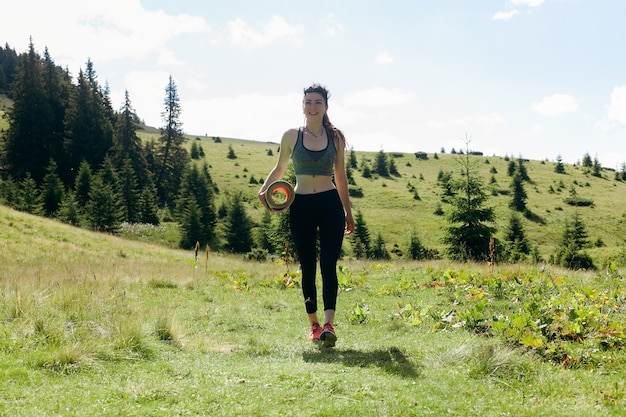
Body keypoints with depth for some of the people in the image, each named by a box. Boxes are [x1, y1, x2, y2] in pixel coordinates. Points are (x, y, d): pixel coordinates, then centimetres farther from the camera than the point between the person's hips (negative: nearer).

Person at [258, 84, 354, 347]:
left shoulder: (335, 137, 5)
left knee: (328, 265, -10)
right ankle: (314, 325, 19)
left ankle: (329, 325, -17)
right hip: (301, 206, 1)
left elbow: (340, 176, 12)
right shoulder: (291, 136, 3)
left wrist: (348, 212, 15)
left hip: (330, 205, -1)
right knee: (307, 268, 7)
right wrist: (264, 190, -5)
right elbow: (279, 169, 14)